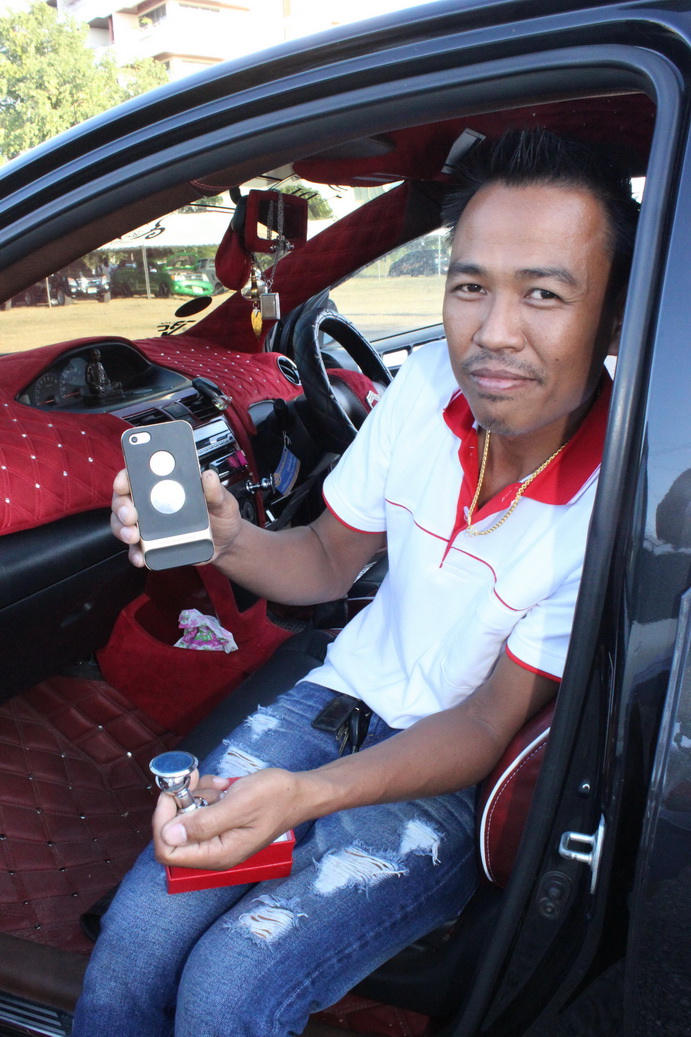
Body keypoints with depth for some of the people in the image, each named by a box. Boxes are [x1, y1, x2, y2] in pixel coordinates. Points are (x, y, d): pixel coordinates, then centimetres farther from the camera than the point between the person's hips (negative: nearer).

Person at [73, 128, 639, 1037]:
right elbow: (331, 562, 2)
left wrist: (301, 798, -34)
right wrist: (229, 540, -20)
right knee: (134, 940, -10)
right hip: (345, 696, 4)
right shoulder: (432, 382, -11)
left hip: (462, 773, -3)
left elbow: (492, 724, -18)